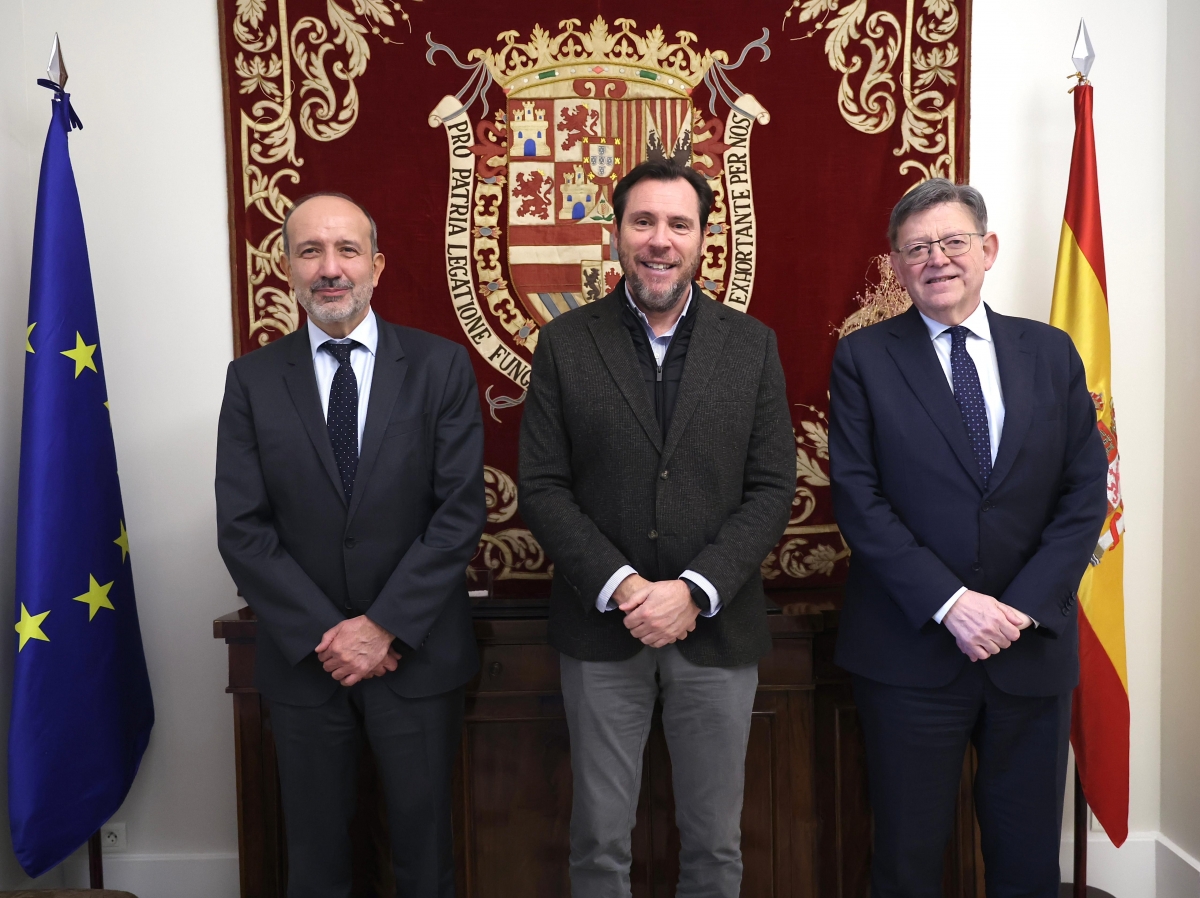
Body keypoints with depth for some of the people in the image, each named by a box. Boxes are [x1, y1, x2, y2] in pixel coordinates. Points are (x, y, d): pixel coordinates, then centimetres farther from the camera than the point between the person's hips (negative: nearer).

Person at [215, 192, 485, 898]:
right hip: (303, 657, 2)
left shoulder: (441, 366, -4)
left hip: (418, 654, -1)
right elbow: (242, 528, -4)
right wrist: (324, 635, -12)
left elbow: (461, 512, -9)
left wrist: (383, 627, -14)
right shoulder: (253, 379, 0)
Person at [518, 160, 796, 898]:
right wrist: (621, 588, -14)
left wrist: (695, 590, -14)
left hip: (718, 628, 1)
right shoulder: (565, 343, 0)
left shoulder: (752, 345, 2)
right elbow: (543, 487, -3)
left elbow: (773, 488, -2)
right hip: (601, 625, 0)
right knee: (600, 839, 13)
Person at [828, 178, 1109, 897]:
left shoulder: (1052, 353, 6)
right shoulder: (864, 359, -2)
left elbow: (1085, 494, 2)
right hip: (912, 648, -2)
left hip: (1033, 645, 3)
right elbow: (858, 498, -9)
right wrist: (949, 603, -16)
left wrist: (1025, 605, -10)